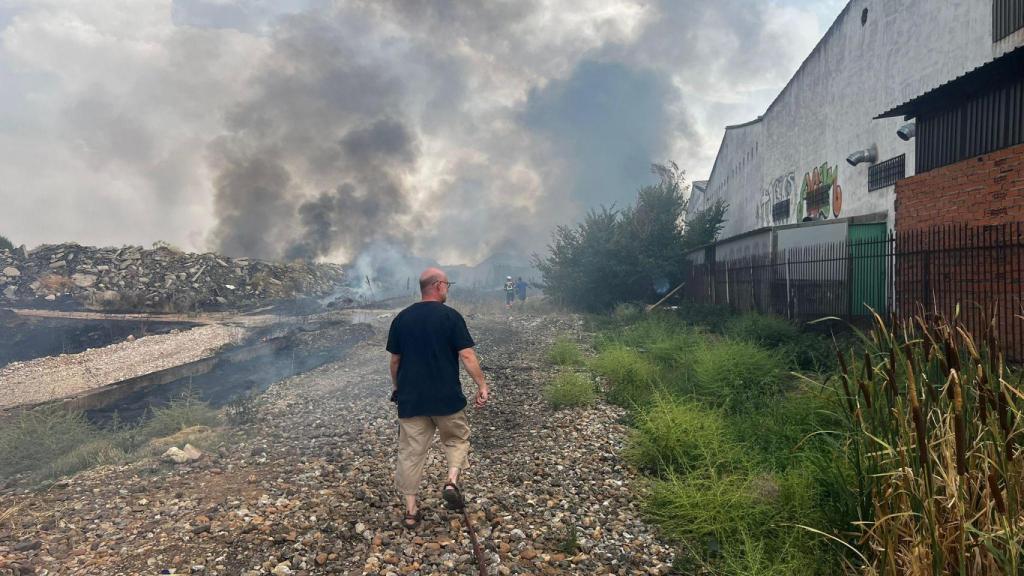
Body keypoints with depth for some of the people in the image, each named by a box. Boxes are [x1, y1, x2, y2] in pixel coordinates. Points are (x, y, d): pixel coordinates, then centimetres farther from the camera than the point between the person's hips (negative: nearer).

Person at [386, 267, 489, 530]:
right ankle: (452, 481, -1)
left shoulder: (401, 318, 4)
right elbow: (466, 355, -13)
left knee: (411, 452, 11)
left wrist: (396, 387, 22)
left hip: (410, 398, 3)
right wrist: (482, 385, -6)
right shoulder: (451, 316, -8)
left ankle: (411, 511, 15)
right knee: (457, 439, 20)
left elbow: (394, 359, 9)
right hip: (447, 397, -3)